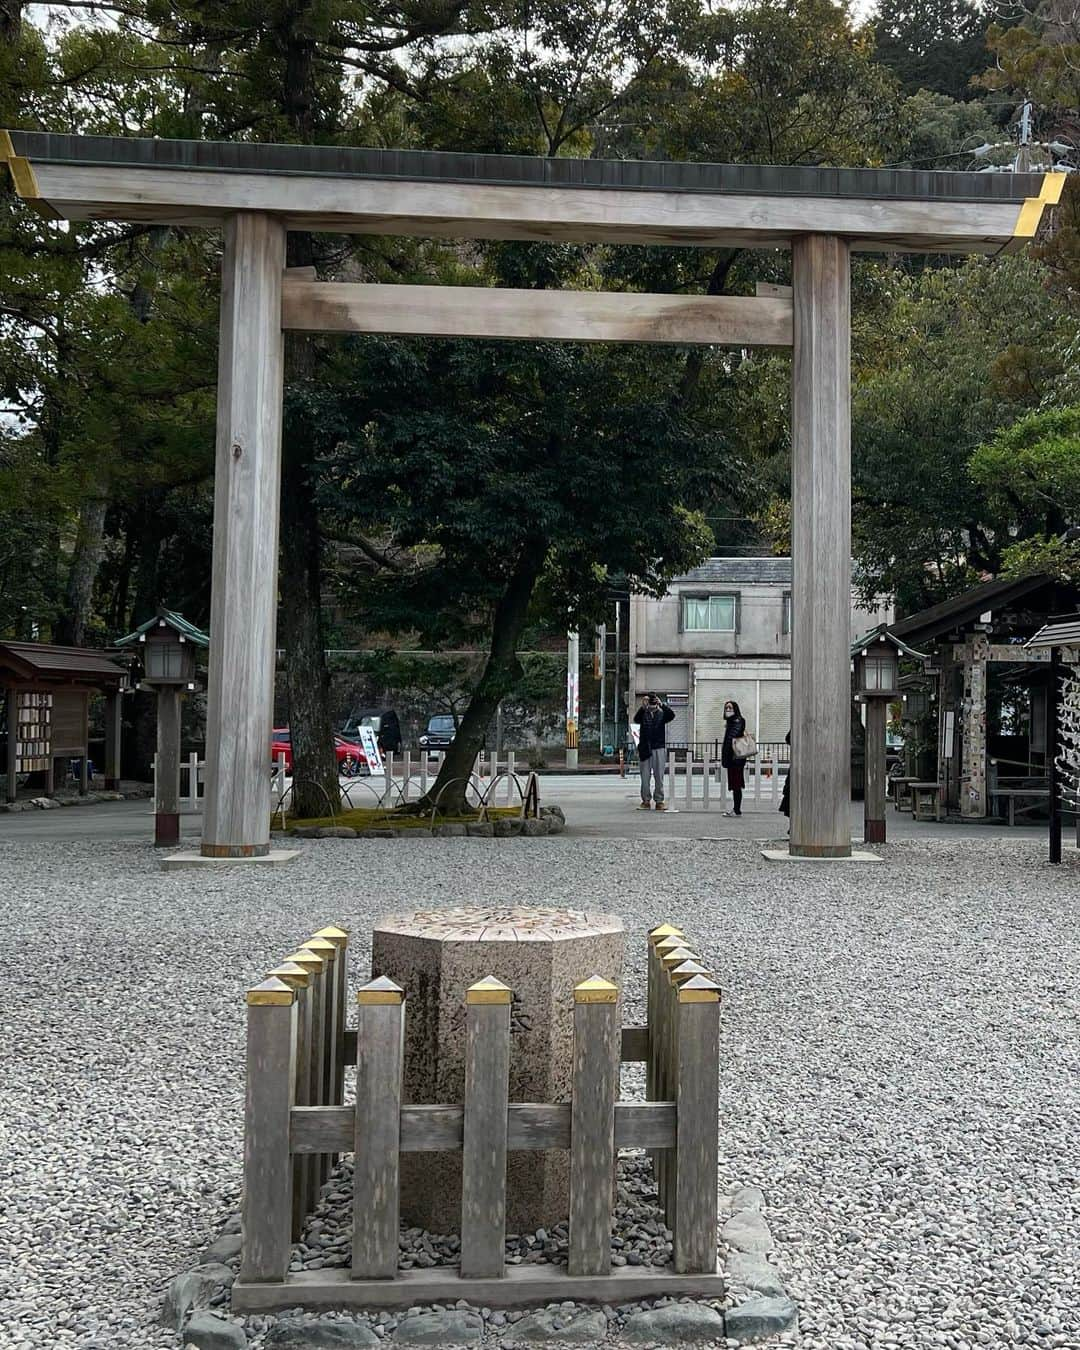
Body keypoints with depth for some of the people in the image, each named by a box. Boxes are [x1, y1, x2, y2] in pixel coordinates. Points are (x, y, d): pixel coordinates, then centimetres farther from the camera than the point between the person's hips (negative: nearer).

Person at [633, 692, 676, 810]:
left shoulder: (662, 714, 7)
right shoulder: (643, 714, 6)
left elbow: (672, 715, -12)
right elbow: (636, 719, -14)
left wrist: (662, 704, -25)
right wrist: (643, 707, -28)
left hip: (659, 748, 0)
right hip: (645, 749, 0)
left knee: (659, 777, 2)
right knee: (645, 777, 2)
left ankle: (659, 801, 7)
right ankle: (646, 801, 8)